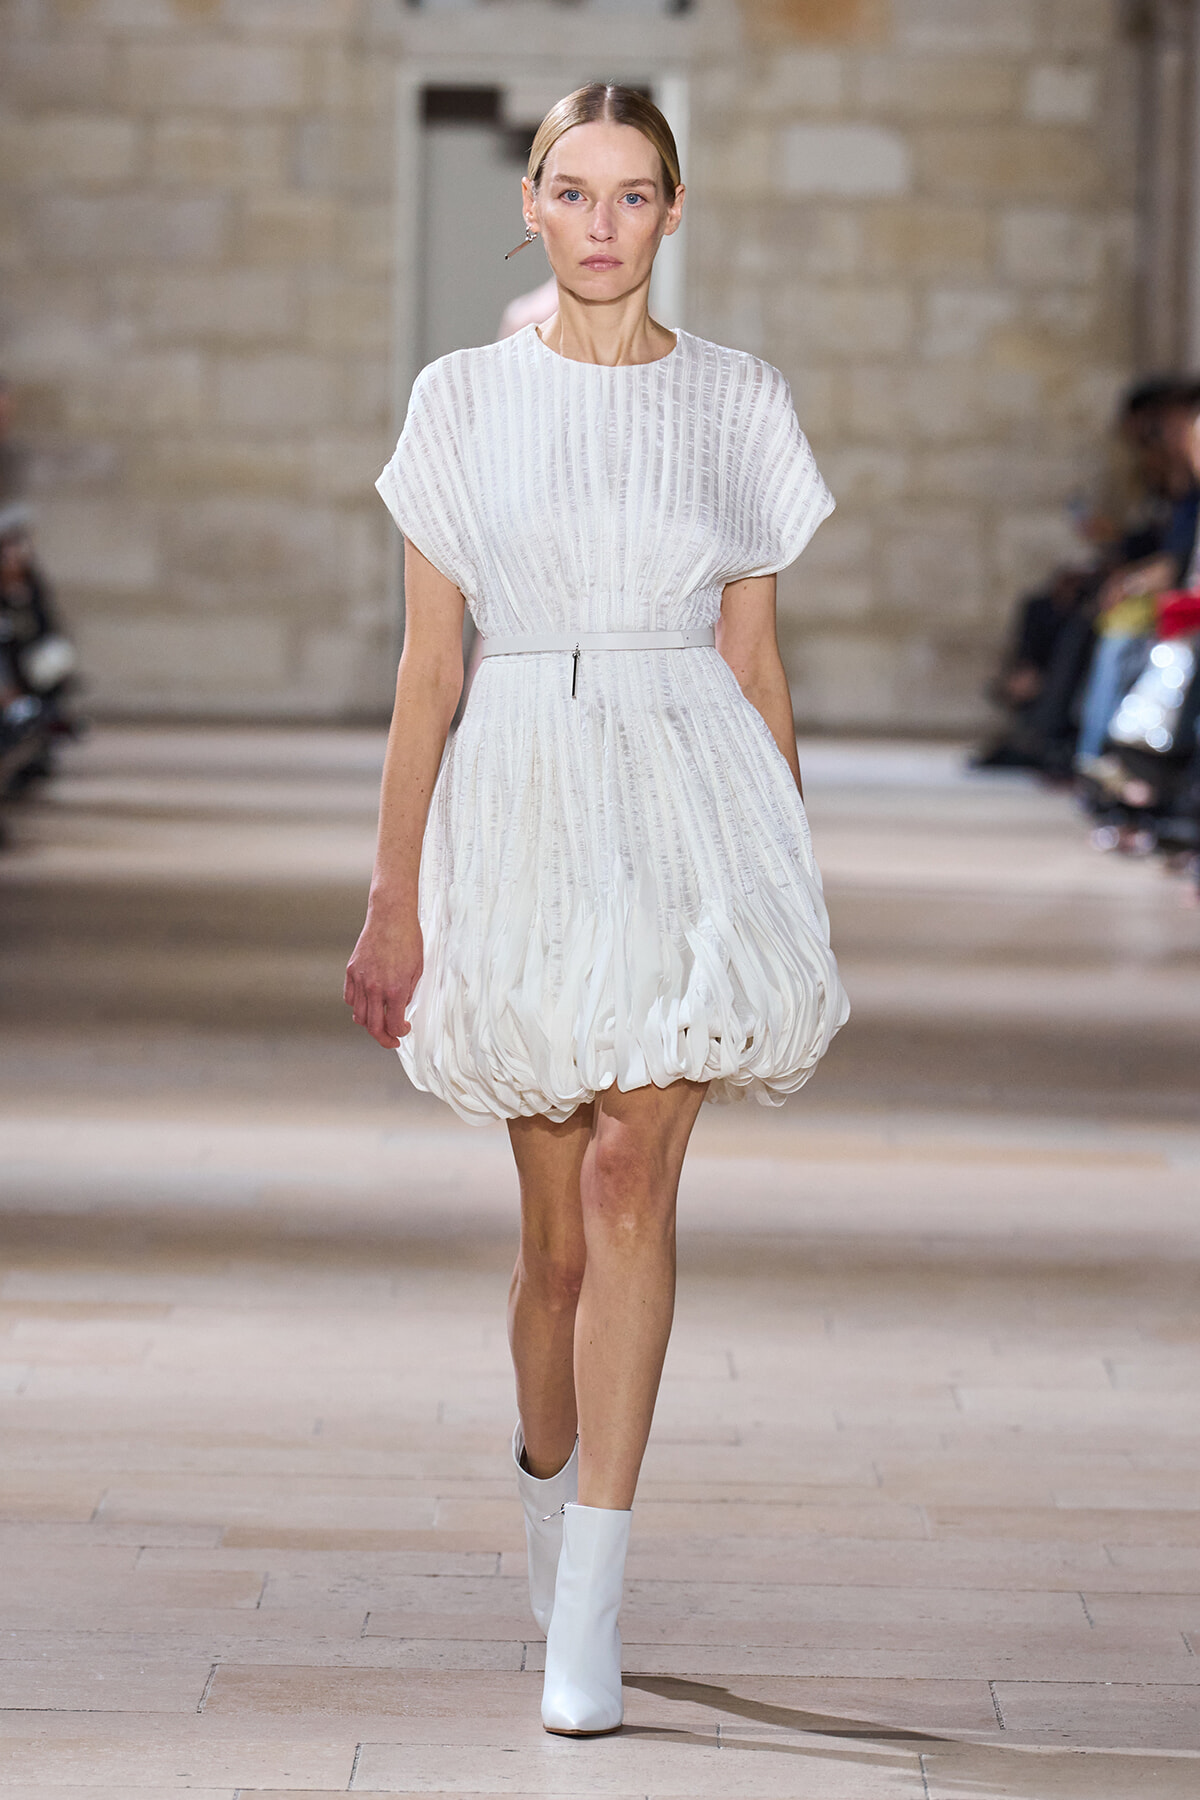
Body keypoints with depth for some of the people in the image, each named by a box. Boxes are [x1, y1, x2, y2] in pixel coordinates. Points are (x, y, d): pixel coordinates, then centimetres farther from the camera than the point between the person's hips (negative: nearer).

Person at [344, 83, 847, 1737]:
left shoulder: (738, 402, 5)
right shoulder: (463, 398, 4)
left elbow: (755, 659, 10)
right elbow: (428, 665, 4)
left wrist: (797, 882, 10)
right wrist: (393, 894, 1)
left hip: (693, 807, -1)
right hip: (523, 803, 1)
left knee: (630, 1179, -15)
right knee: (558, 1223, 9)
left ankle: (590, 1606, -15)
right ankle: (549, 1490, 36)